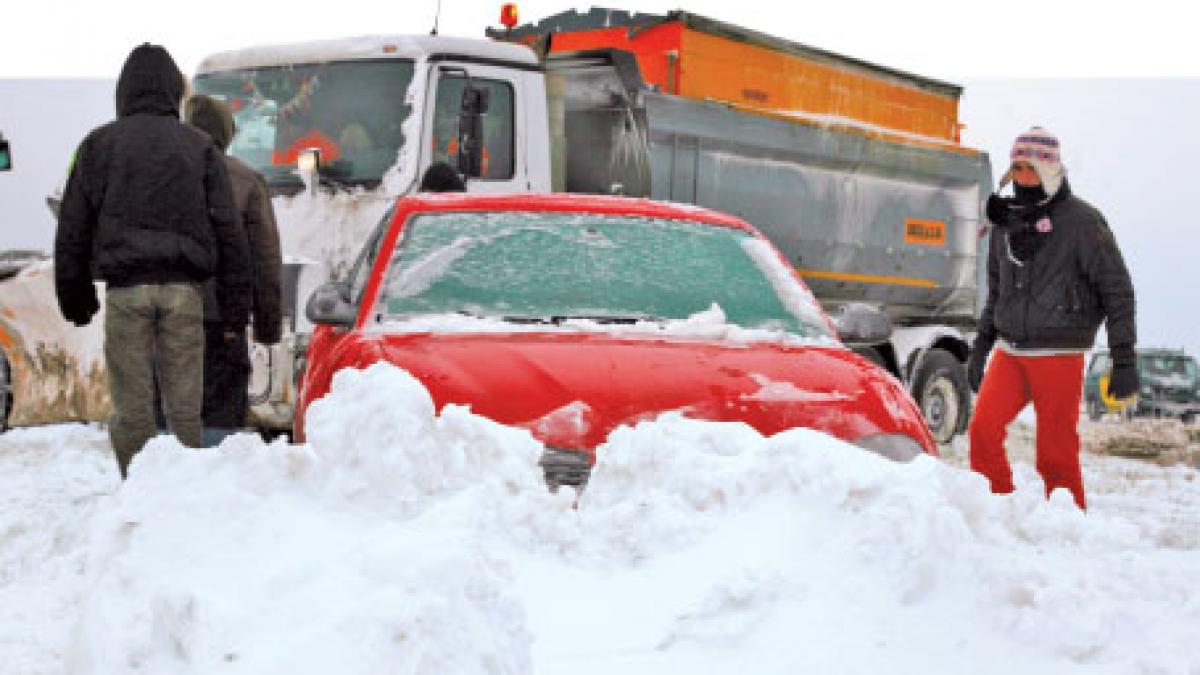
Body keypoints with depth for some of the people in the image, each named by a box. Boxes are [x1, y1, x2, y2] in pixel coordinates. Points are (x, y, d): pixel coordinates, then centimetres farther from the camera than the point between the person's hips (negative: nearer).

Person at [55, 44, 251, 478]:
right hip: (183, 288, 1)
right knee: (184, 405, 4)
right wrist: (237, 304, 5)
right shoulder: (199, 146, 10)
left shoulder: (99, 144, 10)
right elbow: (228, 230, 4)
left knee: (131, 408, 2)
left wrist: (74, 296, 16)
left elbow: (73, 227, 9)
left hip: (125, 289, 0)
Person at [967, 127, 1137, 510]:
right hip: (1009, 351, 5)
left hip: (1059, 354, -5)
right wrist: (981, 346, 21)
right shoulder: (1007, 221, 12)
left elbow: (1117, 289, -5)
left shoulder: (1081, 221, -6)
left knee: (1056, 452, -4)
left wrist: (1124, 359, -9)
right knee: (983, 430, -7)